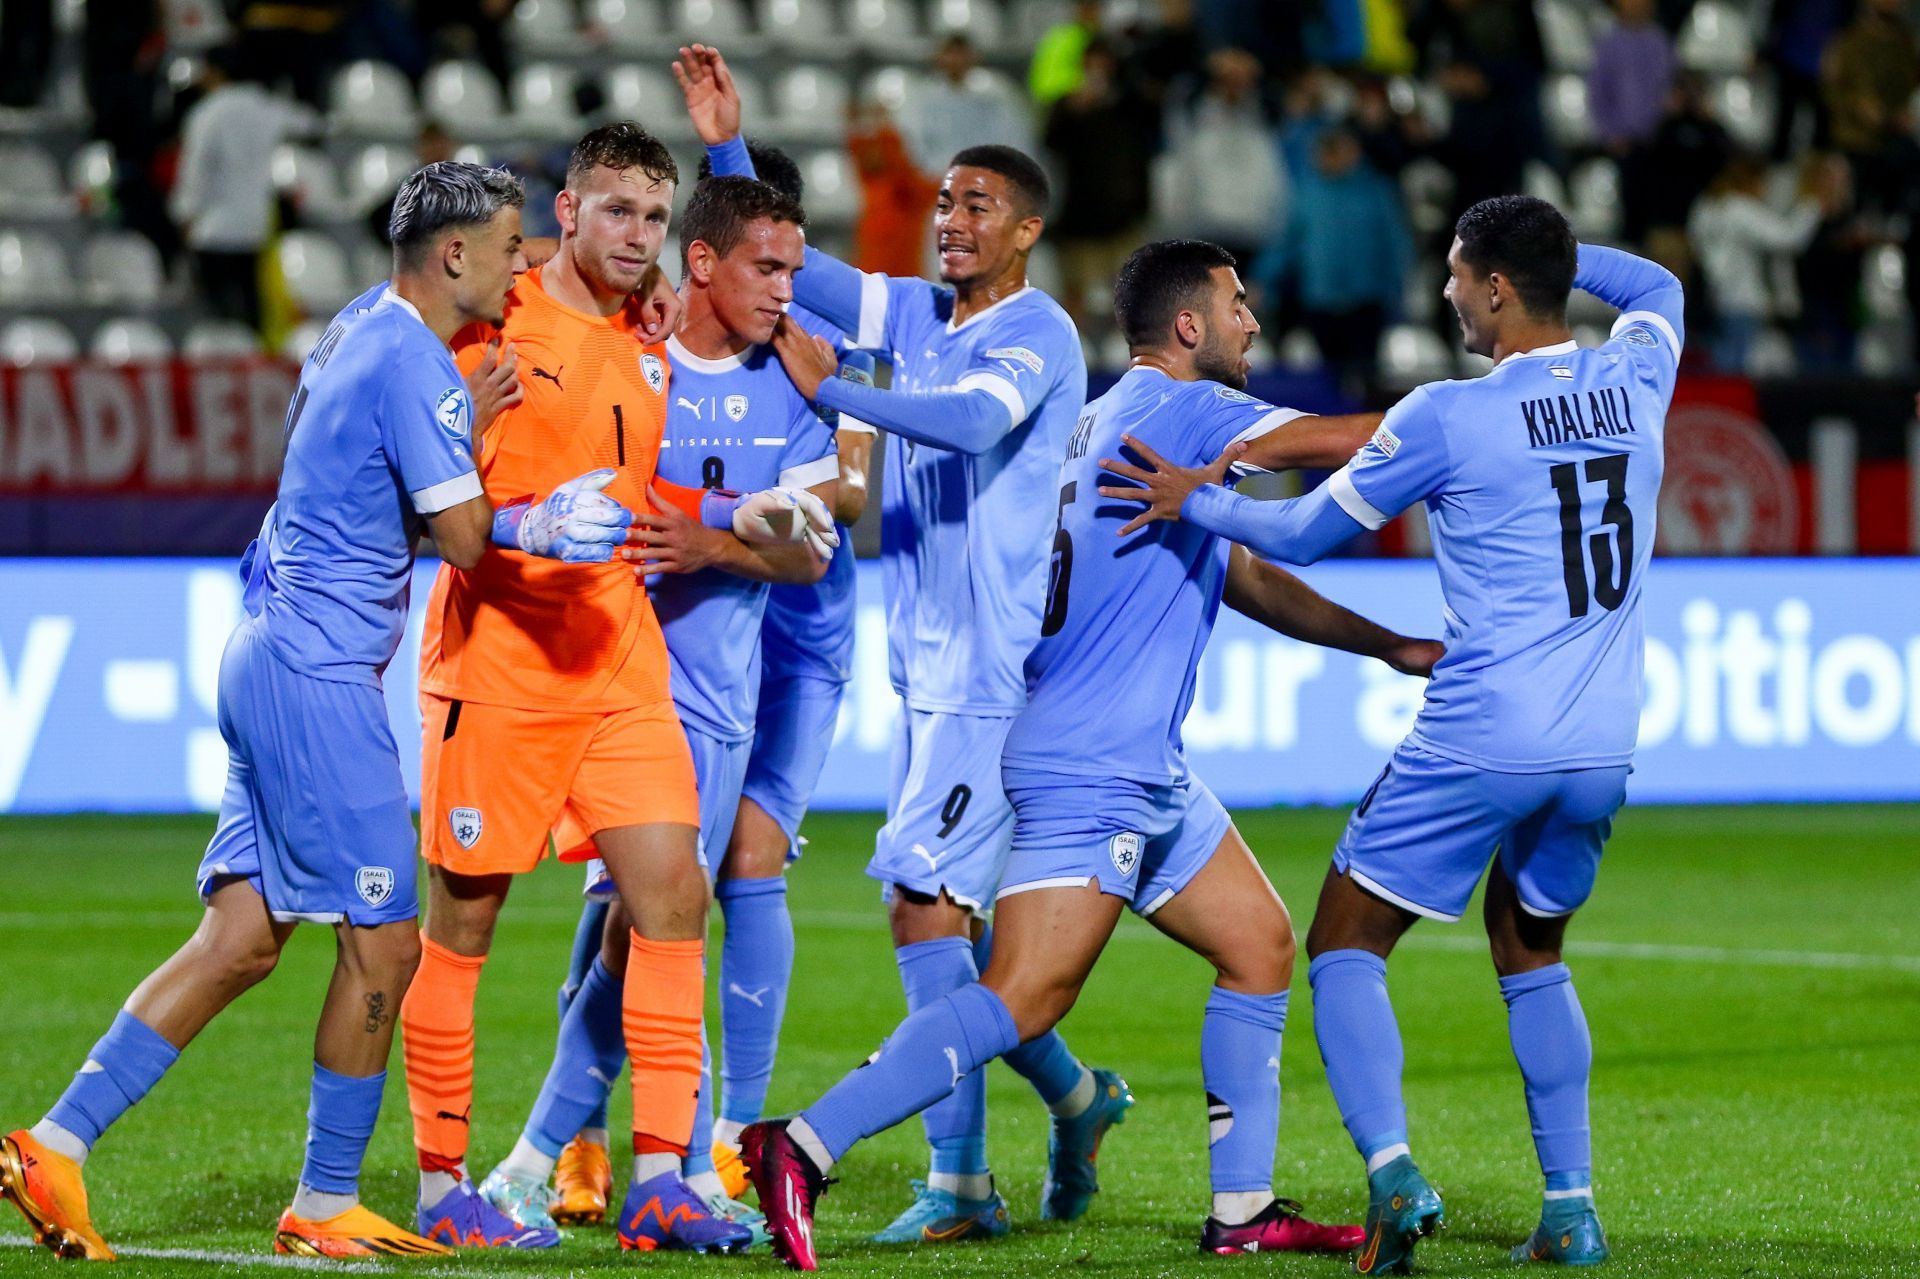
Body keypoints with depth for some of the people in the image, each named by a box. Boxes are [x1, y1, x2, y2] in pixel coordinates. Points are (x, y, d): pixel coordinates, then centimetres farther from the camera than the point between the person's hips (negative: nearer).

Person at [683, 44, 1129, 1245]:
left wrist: (834, 390, -32)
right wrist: (729, 147, 4)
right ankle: (1076, 1095, 30)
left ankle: (960, 1179, -11)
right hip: (928, 671, 8)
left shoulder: (1037, 334, -9)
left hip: (999, 672, -8)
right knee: (951, 917, 13)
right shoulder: (918, 313, 13)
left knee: (925, 898, -14)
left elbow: (972, 420, -28)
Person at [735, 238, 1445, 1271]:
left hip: (1147, 772, 11)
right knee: (1023, 997, -16)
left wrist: (1387, 645, 26)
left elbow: (1248, 581, 27)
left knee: (1259, 946, 12)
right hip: (1086, 769, -11)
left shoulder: (1134, 420, 19)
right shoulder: (1172, 409, -10)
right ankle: (800, 1151, -17)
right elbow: (1339, 442, -13)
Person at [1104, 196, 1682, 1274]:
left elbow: (1305, 535, 3)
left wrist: (1195, 499, 17)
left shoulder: (1446, 418, -9)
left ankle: (1393, 1171, -17)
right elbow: (1658, 286, 32)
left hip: (1481, 740, -6)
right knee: (1531, 950, 25)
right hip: (1603, 748, 6)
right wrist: (1549, 247, 25)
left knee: (1343, 948, 5)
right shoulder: (1637, 381, 5)